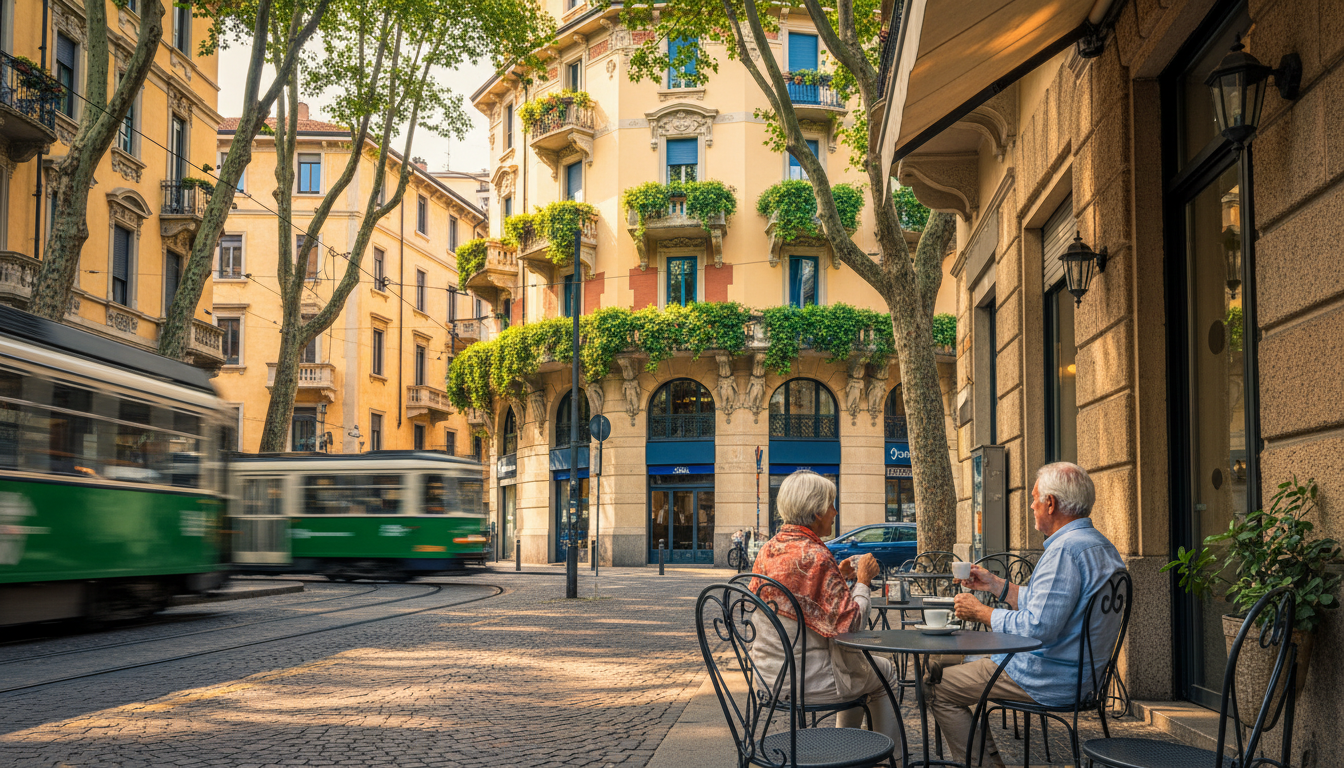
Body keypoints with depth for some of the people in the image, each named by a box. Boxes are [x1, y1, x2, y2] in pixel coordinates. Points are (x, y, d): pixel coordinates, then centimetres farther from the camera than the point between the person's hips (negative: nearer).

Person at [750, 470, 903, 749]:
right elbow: (847, 623, -21)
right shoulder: (815, 557, -22)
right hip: (806, 680, -8)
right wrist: (862, 581, -7)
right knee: (884, 672, 18)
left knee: (859, 667, 33)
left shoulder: (768, 550, 4)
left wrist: (839, 576, 13)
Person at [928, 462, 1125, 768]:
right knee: (948, 662, 21)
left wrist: (981, 612, -15)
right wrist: (995, 585, 18)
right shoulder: (1101, 546, 12)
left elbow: (1038, 627, -28)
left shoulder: (1065, 550, -23)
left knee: (938, 688, -3)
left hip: (1050, 679, -11)